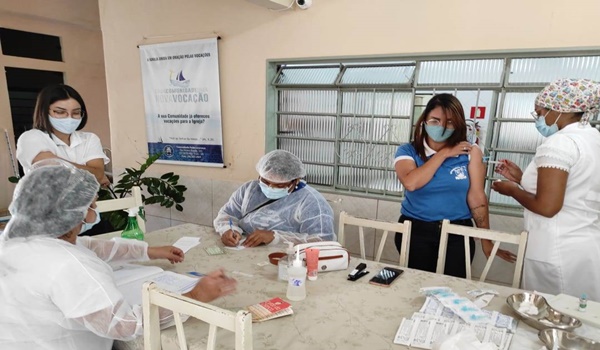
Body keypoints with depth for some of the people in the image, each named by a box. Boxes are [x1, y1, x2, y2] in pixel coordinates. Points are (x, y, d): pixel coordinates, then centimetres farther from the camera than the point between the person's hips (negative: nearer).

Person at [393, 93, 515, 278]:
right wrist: (443, 154, -14)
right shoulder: (407, 151, -3)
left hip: (458, 234, 1)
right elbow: (411, 183, -21)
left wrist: (486, 241, -1)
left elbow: (477, 198, -2)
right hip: (415, 231, 0)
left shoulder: (470, 153, -2)